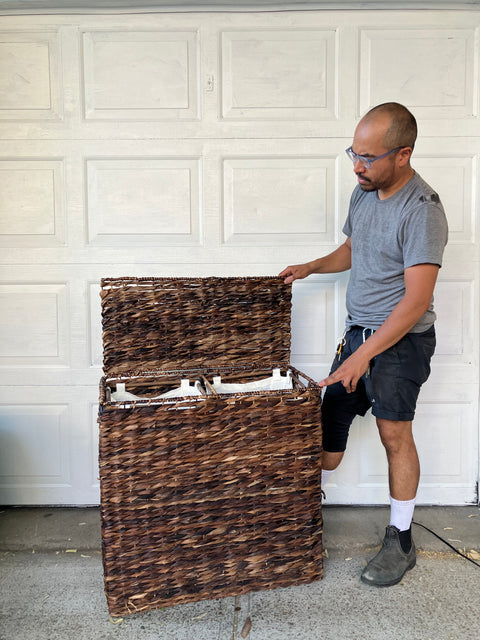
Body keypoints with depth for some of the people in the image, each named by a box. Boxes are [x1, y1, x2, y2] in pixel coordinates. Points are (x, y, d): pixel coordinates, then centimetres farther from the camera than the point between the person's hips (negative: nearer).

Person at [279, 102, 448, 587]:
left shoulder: (422, 211, -21)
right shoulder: (363, 192, 5)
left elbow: (416, 299, -26)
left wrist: (364, 355, -27)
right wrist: (311, 268, 7)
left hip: (401, 339, -7)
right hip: (358, 330, 7)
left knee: (394, 433, -2)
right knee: (331, 418, 10)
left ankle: (400, 542, 16)